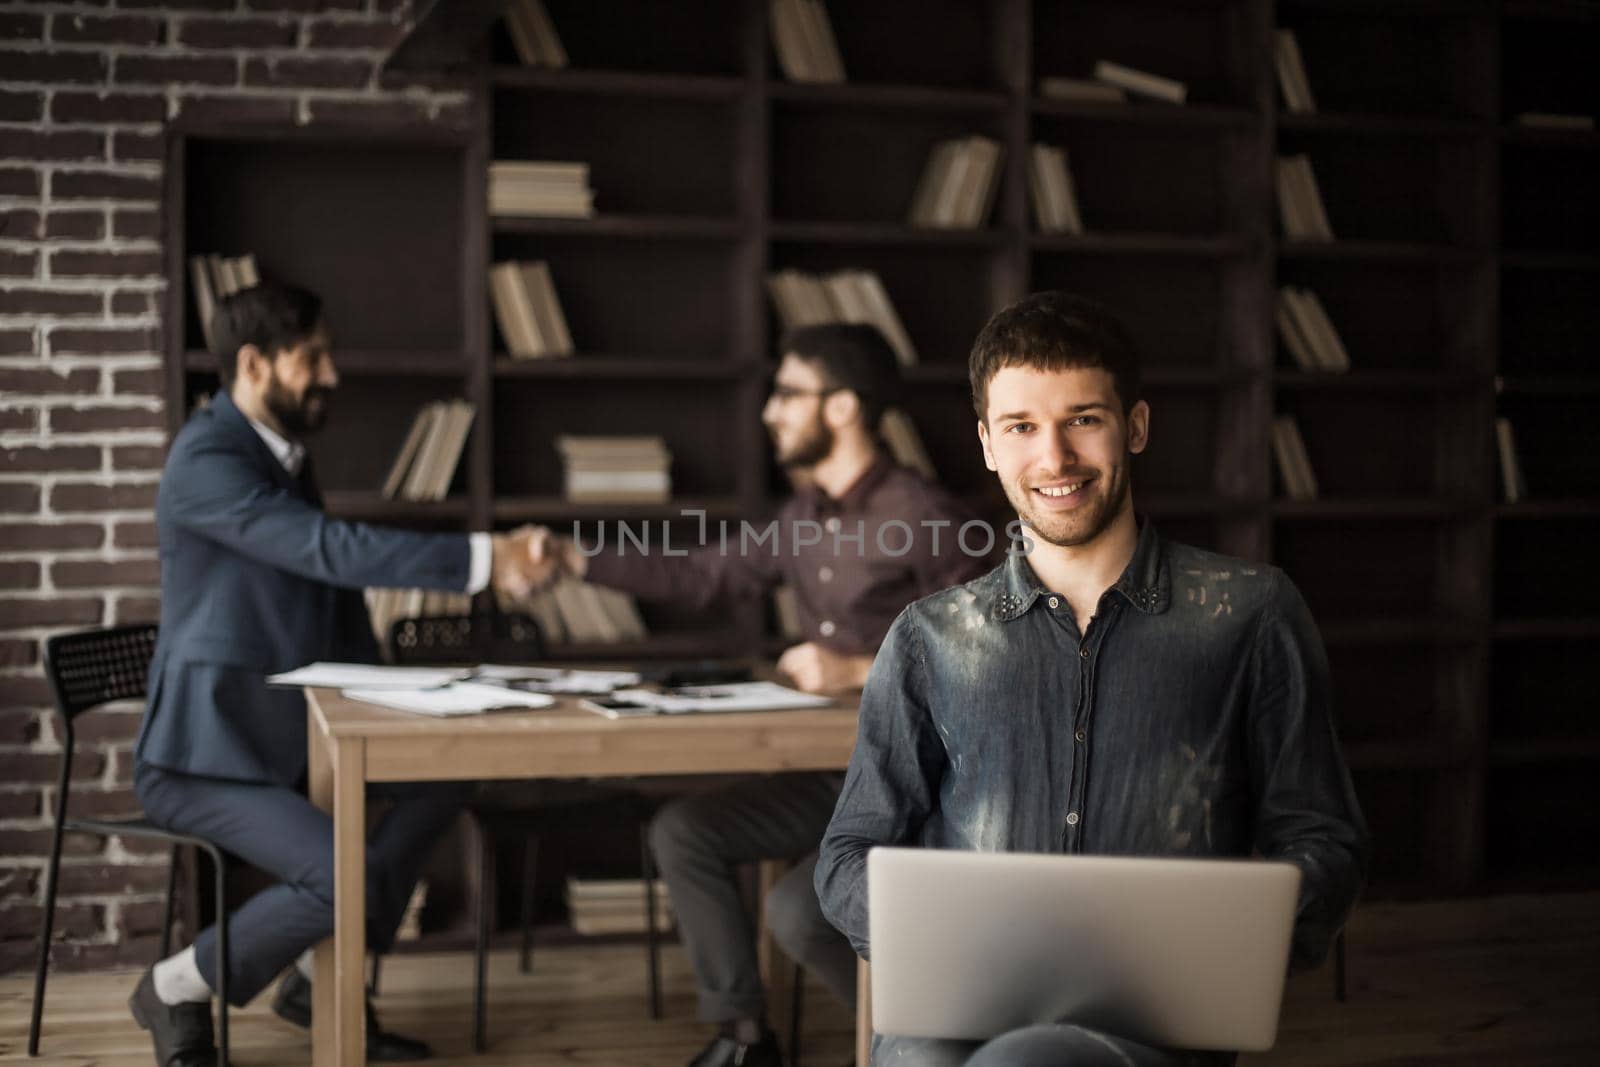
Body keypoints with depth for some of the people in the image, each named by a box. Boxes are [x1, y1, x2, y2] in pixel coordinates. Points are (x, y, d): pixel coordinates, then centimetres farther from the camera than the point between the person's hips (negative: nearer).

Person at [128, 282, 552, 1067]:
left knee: (447, 762, -1)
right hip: (205, 752, -9)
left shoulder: (284, 452, 11)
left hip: (285, 729, 9)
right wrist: (484, 558, -30)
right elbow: (333, 550, -30)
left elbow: (332, 582, 16)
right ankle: (177, 990, 1)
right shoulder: (206, 462, -19)